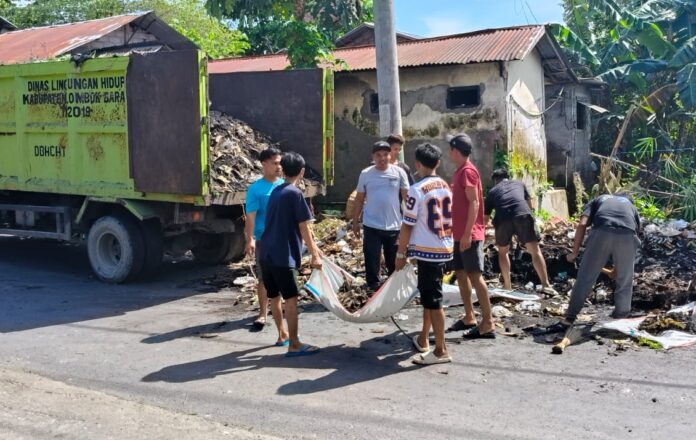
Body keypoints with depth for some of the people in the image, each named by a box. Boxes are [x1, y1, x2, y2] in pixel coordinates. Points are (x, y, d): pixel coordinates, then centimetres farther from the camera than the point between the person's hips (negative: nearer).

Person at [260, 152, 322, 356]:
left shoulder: (275, 192, 14)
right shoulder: (295, 194, -11)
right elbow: (303, 228, -13)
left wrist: (313, 246, 27)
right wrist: (314, 255, -6)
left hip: (267, 253, 9)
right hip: (283, 255, -9)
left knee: (275, 296, 17)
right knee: (291, 298, -5)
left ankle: (282, 334, 31)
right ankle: (294, 345, -4)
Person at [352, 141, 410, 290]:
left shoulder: (398, 173, -2)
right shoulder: (365, 174, -1)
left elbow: (407, 197, 1)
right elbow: (359, 199, 8)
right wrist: (355, 221, 8)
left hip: (394, 226, 0)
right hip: (371, 226, 0)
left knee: (395, 262, 12)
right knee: (371, 261, 4)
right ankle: (373, 289, 16)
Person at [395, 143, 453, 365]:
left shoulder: (417, 190, -15)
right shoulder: (446, 187, 8)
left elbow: (407, 226, -13)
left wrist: (400, 253, -4)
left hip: (427, 250, -8)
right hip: (444, 248, 8)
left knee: (433, 300, -2)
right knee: (428, 294, 20)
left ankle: (441, 351, 3)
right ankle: (423, 339, 31)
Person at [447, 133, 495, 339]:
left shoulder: (468, 171, -14)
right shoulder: (460, 171, 16)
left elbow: (474, 203, -20)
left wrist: (467, 233, -23)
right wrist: (458, 232, 16)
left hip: (469, 235, -10)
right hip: (459, 233, 10)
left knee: (475, 276, -9)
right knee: (460, 273, 14)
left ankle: (488, 324, -6)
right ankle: (469, 317, 23)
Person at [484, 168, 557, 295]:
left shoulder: (492, 191, 30)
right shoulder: (519, 183, 33)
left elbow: (485, 218, 32)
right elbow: (529, 204, 41)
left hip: (502, 219, 0)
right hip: (523, 215, 0)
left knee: (503, 251, 23)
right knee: (535, 251, 8)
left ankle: (507, 286, 24)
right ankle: (546, 285, 0)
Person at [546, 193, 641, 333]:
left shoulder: (597, 200, 33)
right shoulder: (632, 207, 39)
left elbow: (582, 225, 13)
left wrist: (574, 252, 18)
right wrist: (618, 268, 47)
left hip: (602, 232, -1)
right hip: (627, 236, 2)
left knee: (585, 279, 6)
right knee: (625, 282, 19)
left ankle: (568, 320, 7)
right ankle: (620, 321, 27)